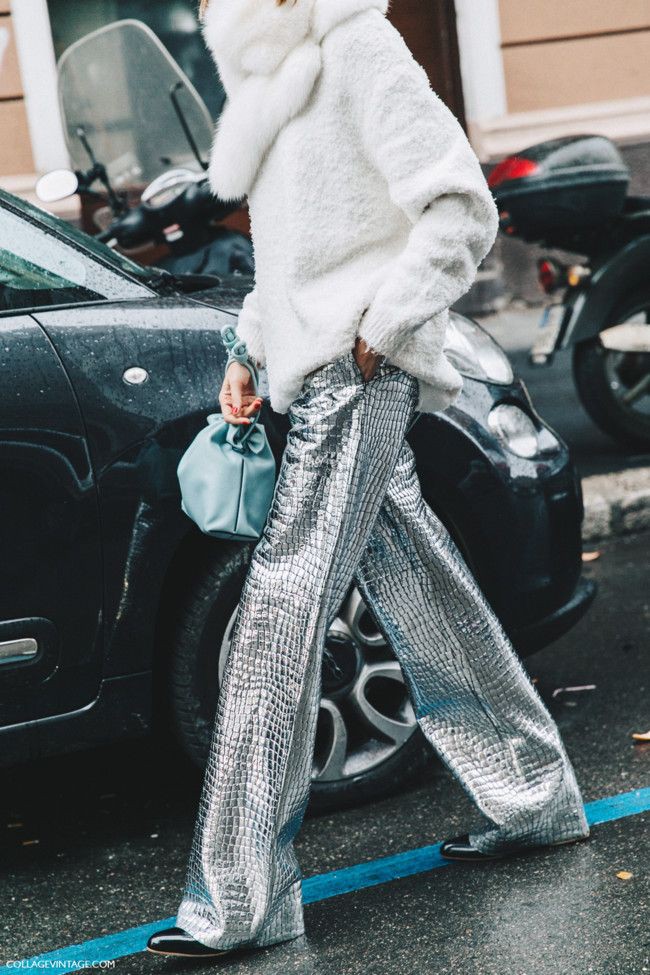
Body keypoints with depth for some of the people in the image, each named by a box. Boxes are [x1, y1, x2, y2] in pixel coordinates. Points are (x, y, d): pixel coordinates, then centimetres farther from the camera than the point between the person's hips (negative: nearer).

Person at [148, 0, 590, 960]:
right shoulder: (282, 78, 19)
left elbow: (463, 209, -14)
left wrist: (378, 326, -17)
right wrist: (249, 351, 19)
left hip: (359, 374, -10)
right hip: (325, 375, 10)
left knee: (282, 605, -14)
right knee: (422, 599, 14)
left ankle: (240, 899, -12)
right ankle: (538, 798, 29)